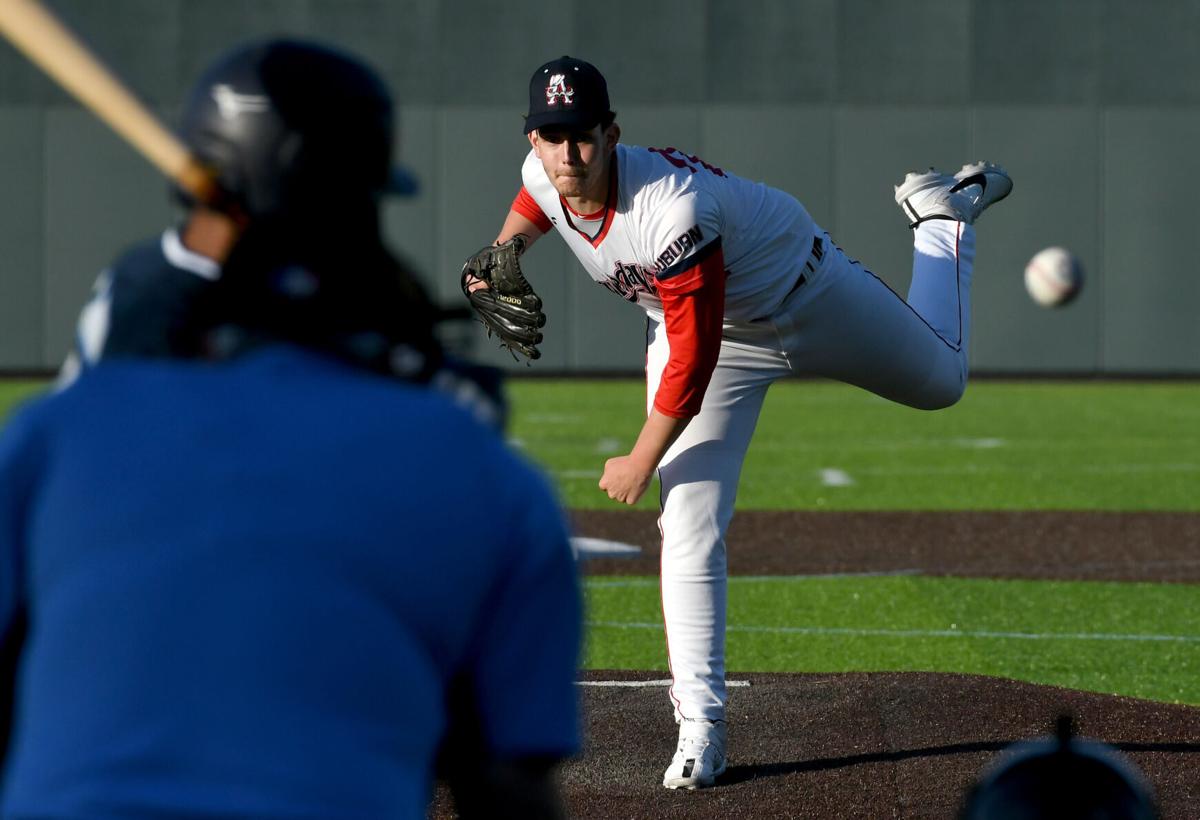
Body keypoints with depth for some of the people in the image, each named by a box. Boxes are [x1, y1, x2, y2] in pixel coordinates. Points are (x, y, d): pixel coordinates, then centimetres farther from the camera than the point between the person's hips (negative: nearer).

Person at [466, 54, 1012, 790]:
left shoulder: (671, 211, -44)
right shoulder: (546, 176, -23)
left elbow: (694, 360, -36)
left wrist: (642, 463, -28)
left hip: (808, 298, -4)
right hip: (702, 326, 4)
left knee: (940, 380, 21)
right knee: (690, 529, -10)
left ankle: (943, 214, 45)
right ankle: (701, 727, -3)